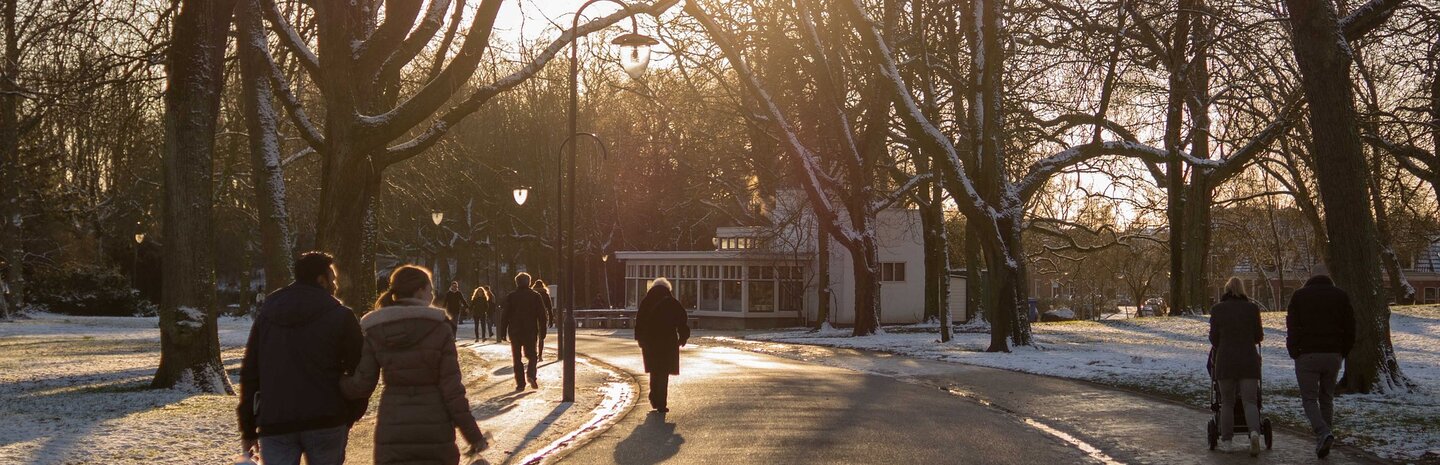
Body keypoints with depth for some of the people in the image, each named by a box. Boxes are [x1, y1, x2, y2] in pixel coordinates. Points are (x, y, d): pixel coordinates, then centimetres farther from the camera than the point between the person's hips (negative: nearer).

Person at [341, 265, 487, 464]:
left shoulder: (375, 332, 0)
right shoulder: (439, 328, -6)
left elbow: (362, 385, -2)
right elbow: (452, 387, -8)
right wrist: (473, 434, -3)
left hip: (391, 432, 2)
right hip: (435, 430, -2)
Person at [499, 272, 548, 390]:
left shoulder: (511, 297, 0)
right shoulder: (536, 296, 1)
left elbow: (505, 315, -1)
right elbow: (542, 315, 1)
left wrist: (503, 332, 5)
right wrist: (542, 331, 7)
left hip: (515, 332, 0)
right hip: (531, 332, 0)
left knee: (517, 358, 7)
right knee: (532, 355, 12)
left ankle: (520, 383, 1)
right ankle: (530, 374, -14)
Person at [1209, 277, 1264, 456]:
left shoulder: (1217, 309, -1)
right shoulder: (1252, 308, 0)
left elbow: (1214, 337, 3)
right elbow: (1259, 337, 5)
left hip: (1225, 361, 0)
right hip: (1249, 360, 0)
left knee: (1227, 402, 11)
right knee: (1250, 401, 0)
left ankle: (1227, 441, 11)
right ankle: (1254, 432, -24)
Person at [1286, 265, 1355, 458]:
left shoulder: (1299, 296, 2)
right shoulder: (1341, 296, 8)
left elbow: (1292, 327, -3)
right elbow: (1350, 328, 6)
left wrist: (1294, 352, 5)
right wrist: (1343, 352, 15)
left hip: (1307, 355, -3)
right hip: (1333, 355, 3)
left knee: (1309, 399, 0)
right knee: (1327, 398, 14)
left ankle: (1323, 433, -22)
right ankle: (1325, 438, 14)